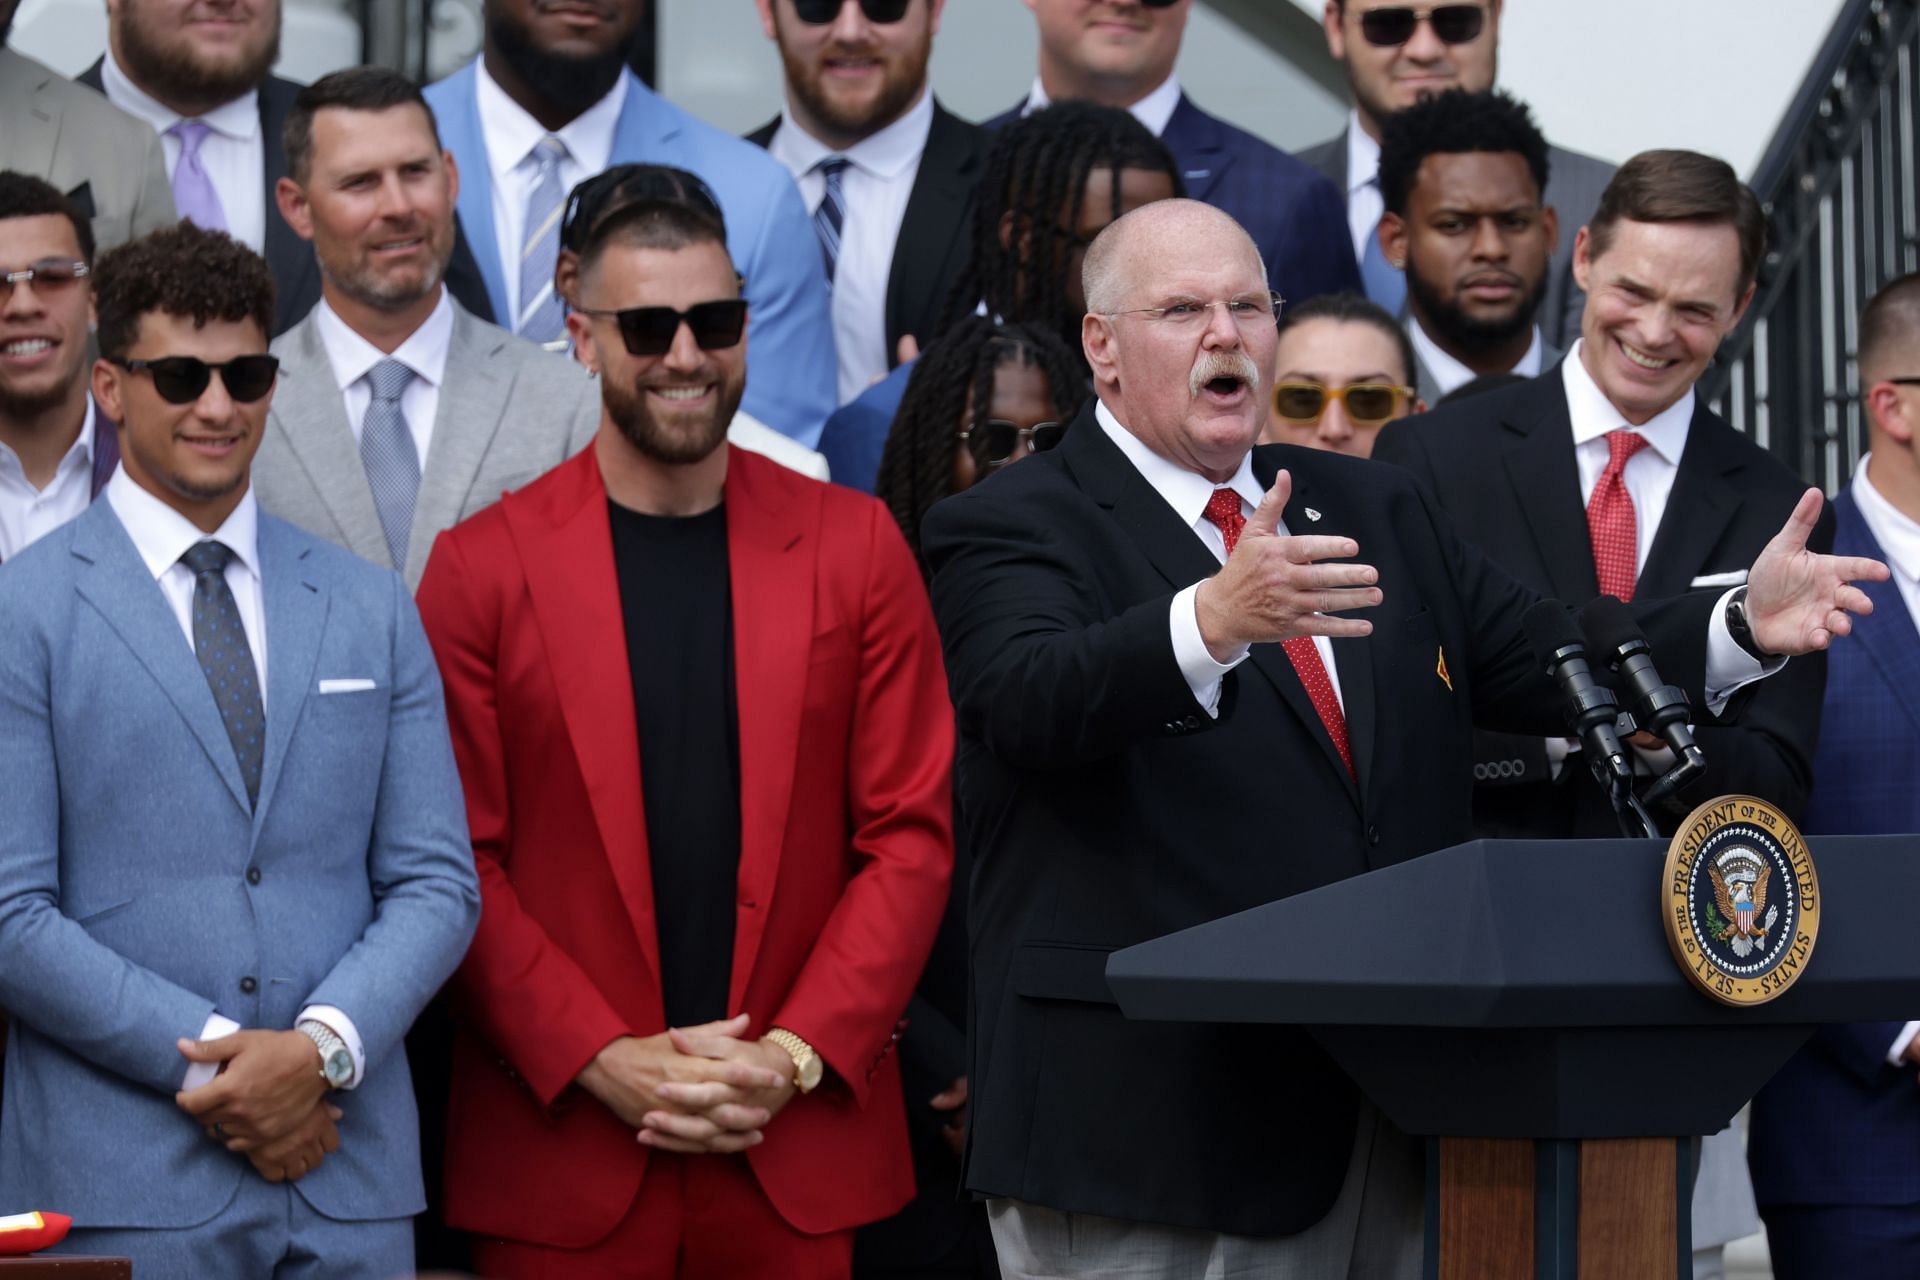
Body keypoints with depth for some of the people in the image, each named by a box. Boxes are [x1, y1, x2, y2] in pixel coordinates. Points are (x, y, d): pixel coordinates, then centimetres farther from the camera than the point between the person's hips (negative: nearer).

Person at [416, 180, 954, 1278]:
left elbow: (912, 835, 4)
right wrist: (602, 1063, -10)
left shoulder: (855, 547, 5)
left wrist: (796, 1054, -7)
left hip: (800, 1144, 1)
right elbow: (461, 859, -1)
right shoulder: (483, 567, 1)